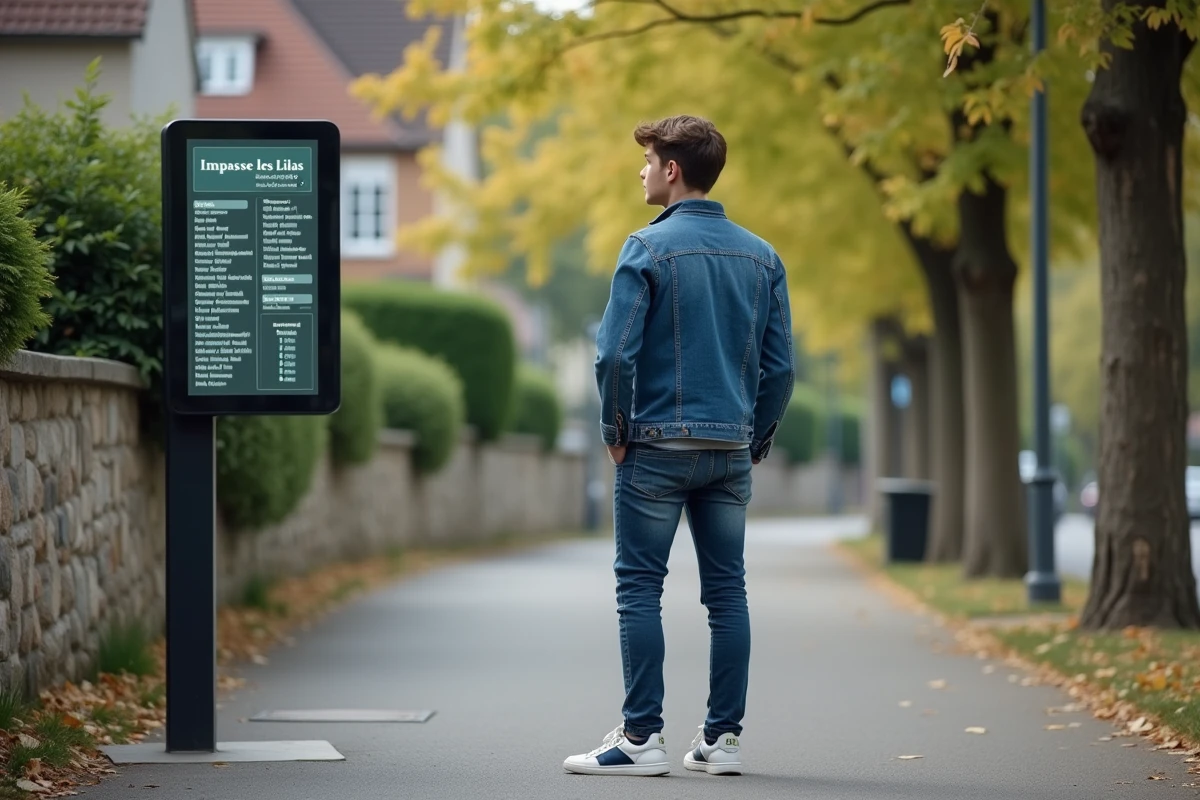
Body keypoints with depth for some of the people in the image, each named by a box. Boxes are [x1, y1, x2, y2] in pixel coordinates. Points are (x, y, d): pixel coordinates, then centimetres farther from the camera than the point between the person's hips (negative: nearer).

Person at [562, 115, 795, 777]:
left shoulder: (649, 249, -8)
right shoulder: (760, 256, 8)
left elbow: (615, 354, -14)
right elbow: (781, 364, 6)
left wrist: (614, 431, -1)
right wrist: (756, 439, 15)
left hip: (657, 447, -5)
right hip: (731, 450, 5)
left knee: (640, 590, -1)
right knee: (727, 593, 8)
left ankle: (642, 738, -3)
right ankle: (723, 739, 9)